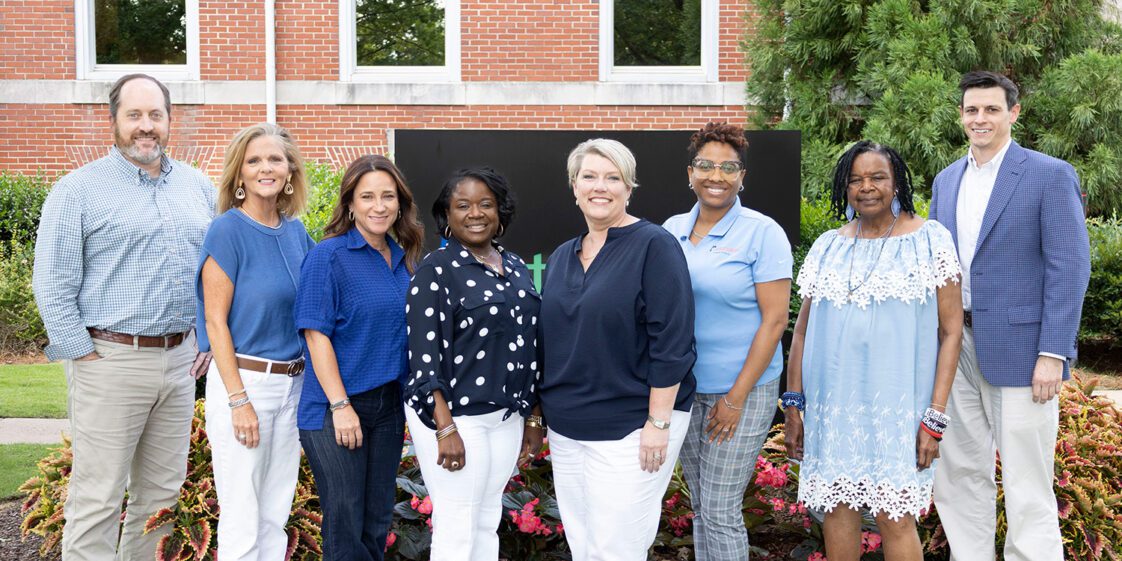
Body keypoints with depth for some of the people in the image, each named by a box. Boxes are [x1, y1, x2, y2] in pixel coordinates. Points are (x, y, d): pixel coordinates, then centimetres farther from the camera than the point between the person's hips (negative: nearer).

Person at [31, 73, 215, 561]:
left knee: (162, 494, 13)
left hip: (179, 360, 5)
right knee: (97, 498, -2)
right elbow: (52, 283, -6)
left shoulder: (199, 187, 12)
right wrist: (82, 353, -10)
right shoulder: (79, 189, -3)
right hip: (111, 361, -5)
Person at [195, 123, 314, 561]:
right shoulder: (227, 231, -10)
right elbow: (215, 321, -13)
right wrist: (239, 400, -17)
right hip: (243, 380, -6)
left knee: (275, 515, 16)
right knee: (242, 522, 3)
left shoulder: (296, 234, 8)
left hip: (292, 383, 6)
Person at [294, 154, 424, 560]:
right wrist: (341, 405, -18)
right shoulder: (328, 256, -10)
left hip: (389, 405, 6)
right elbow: (316, 334, -14)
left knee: (377, 524, 14)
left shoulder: (404, 260, 8)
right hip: (335, 408, -6)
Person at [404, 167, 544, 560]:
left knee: (488, 520, 13)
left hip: (507, 416, 6)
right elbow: (424, 358, -13)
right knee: (457, 528, -1)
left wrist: (535, 418, 13)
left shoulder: (516, 269, 11)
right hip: (454, 414, -6)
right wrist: (446, 428, -19)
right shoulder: (436, 271, -8)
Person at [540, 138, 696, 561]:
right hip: (566, 429, 7)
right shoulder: (562, 256, 11)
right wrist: (542, 410, 17)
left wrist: (658, 422, -17)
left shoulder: (654, 246, -10)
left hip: (630, 429, -6)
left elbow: (671, 341, -14)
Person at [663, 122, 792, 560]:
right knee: (700, 505, 15)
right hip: (683, 388, 5)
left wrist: (737, 396, -15)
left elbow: (774, 319, -12)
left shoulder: (762, 233, -9)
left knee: (720, 511, -1)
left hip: (741, 391, -5)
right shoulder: (672, 230, 7)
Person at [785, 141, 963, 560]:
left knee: (894, 518, -3)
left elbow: (951, 330, -3)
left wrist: (935, 417, -9)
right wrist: (792, 406, 7)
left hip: (896, 404, -3)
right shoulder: (827, 247, 9)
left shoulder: (930, 240, -1)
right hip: (833, 404, 4)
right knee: (836, 510, 7)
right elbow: (803, 329, 12)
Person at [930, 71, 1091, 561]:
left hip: (1018, 349, -6)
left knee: (1026, 484, -1)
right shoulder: (947, 179, 13)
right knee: (961, 472, 12)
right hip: (954, 348, 6)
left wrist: (1053, 354, -16)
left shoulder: (1050, 175, -5)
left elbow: (1070, 268, -10)